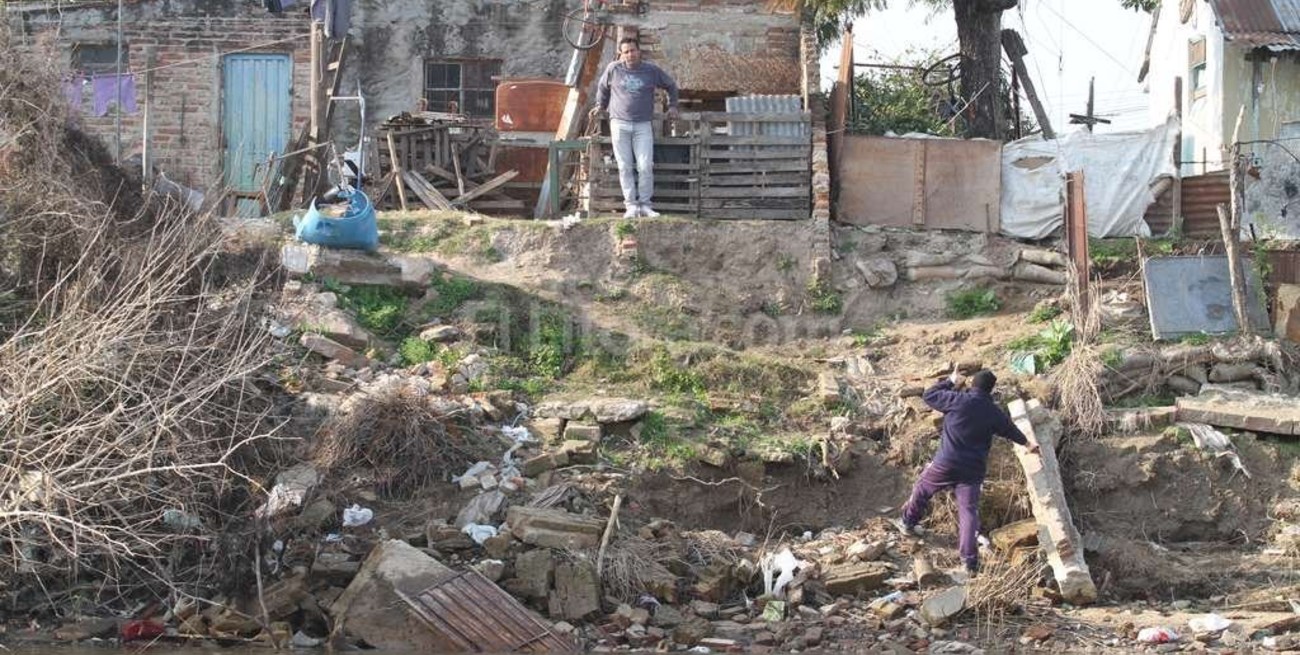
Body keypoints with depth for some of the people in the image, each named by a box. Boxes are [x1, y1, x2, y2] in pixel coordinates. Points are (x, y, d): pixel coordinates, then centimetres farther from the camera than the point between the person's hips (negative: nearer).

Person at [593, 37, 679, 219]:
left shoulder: (652, 70, 5)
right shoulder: (613, 69, 3)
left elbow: (671, 86, 22)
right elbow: (602, 87, 24)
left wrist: (672, 106, 20)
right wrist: (601, 106, 28)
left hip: (643, 125, 0)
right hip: (619, 124, 0)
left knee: (645, 167, -8)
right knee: (625, 167, -3)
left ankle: (645, 205, -1)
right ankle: (631, 205, 0)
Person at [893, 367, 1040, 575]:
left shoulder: (959, 401, -11)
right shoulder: (995, 413, 2)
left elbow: (928, 396, 0)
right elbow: (1011, 430, 22)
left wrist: (950, 382, 15)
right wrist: (1027, 443, 43)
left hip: (946, 464, -2)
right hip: (974, 470, 2)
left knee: (923, 488, 24)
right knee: (969, 510, 2)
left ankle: (908, 522, 43)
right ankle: (970, 561, -5)